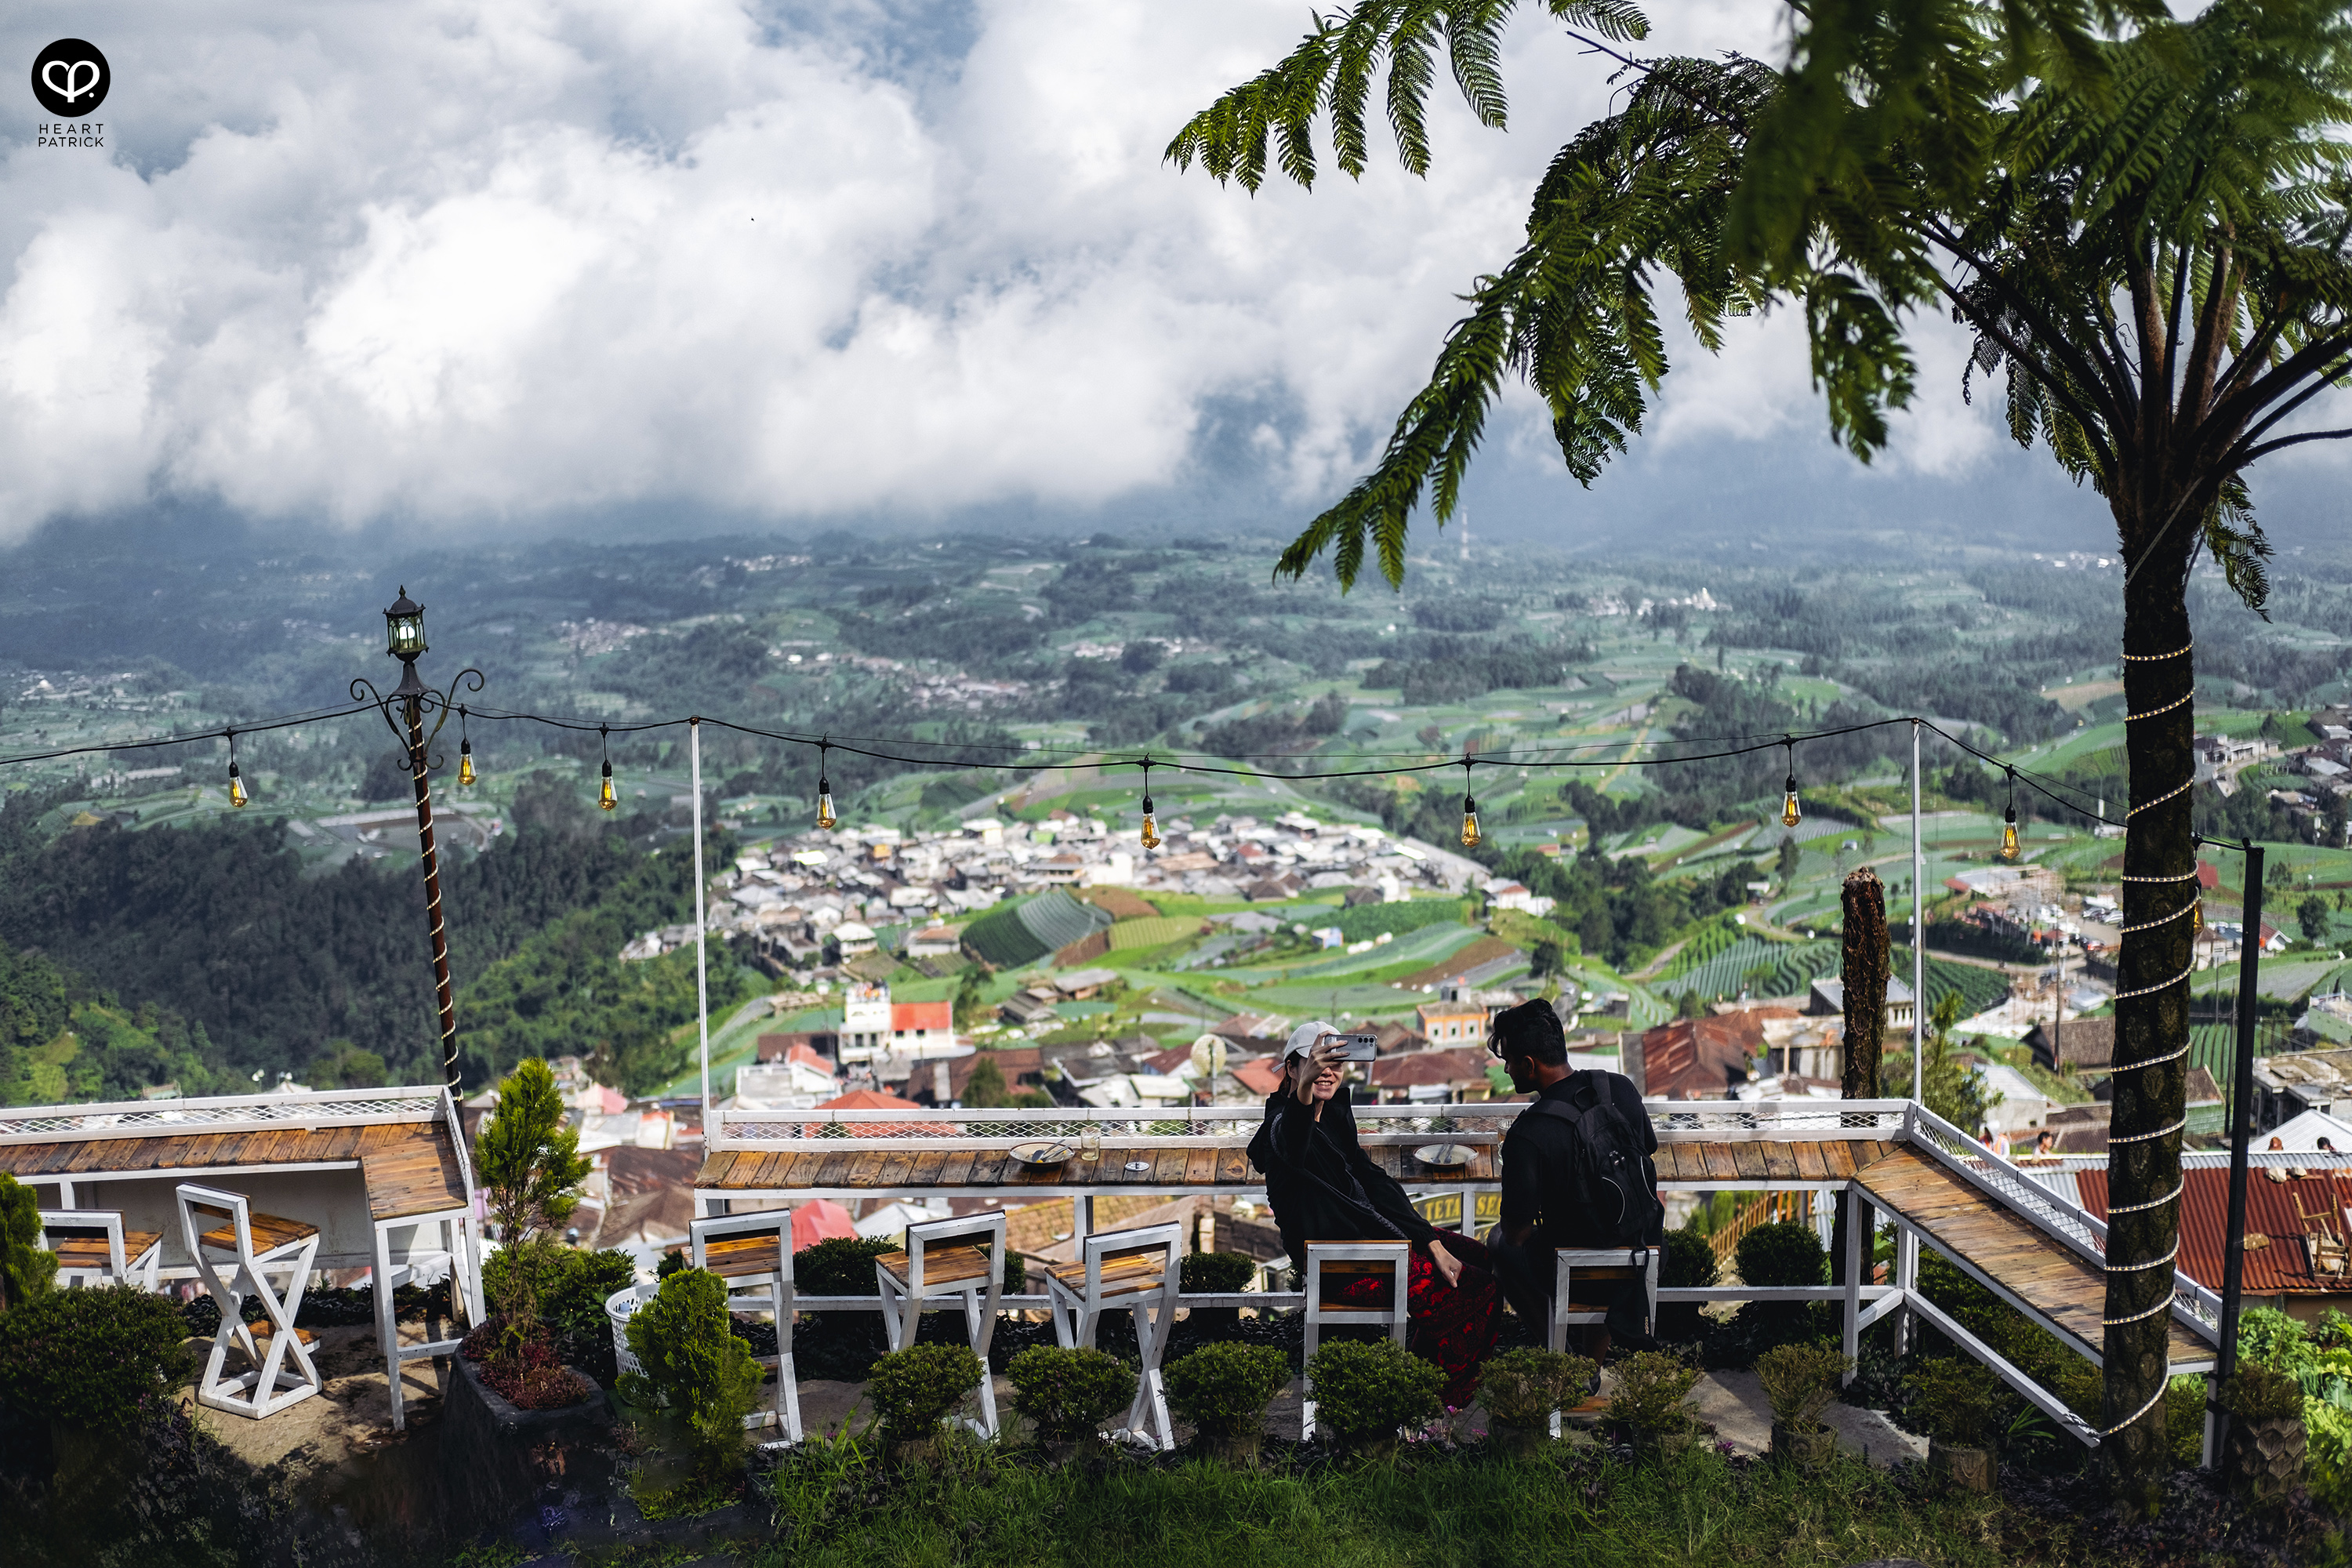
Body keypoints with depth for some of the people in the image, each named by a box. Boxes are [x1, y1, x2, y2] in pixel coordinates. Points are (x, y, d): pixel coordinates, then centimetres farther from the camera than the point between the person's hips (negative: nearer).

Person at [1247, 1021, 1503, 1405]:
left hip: (1371, 1232, 9)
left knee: (1484, 1260, 6)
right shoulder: (1283, 1123, -15)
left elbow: (1375, 1181, 7)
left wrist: (1432, 1243, -3)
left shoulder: (1335, 1114, 11)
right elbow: (1290, 1145, -42)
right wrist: (1303, 1091, -64)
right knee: (1475, 1288, -12)